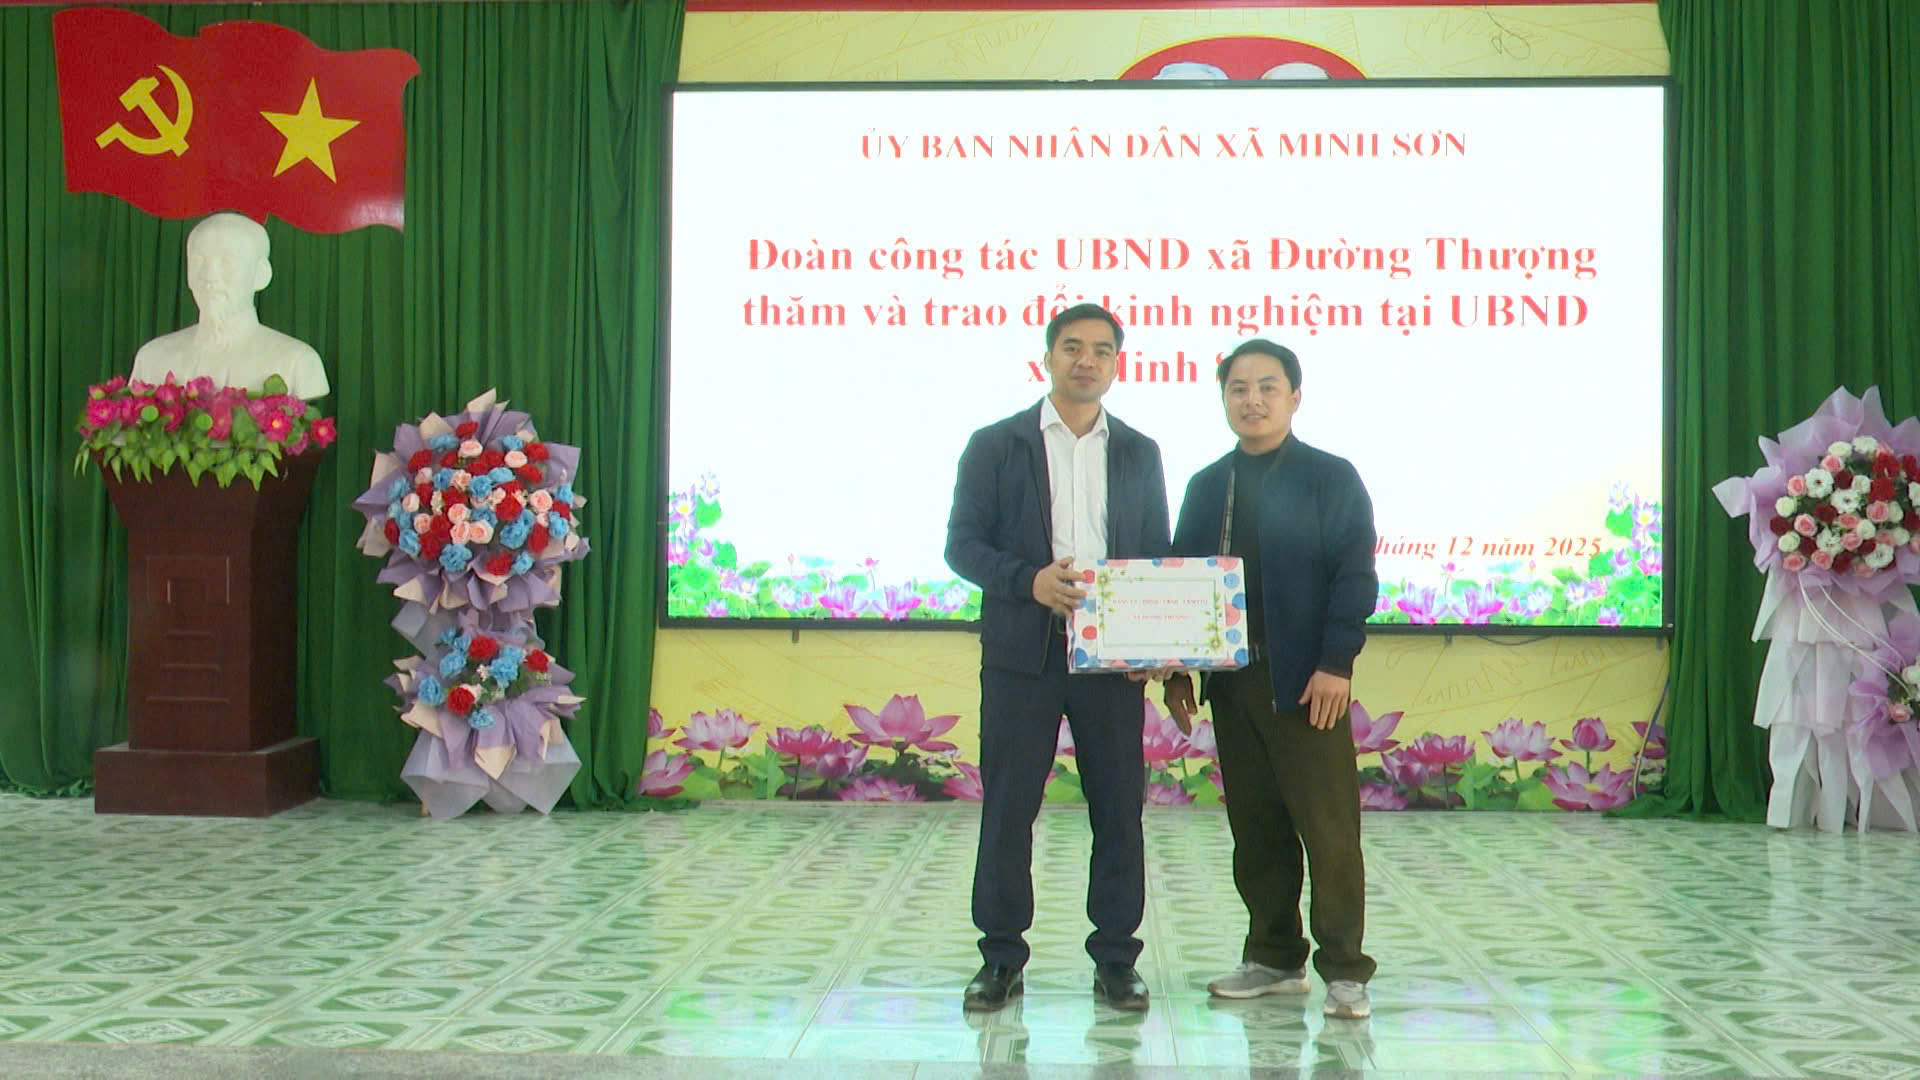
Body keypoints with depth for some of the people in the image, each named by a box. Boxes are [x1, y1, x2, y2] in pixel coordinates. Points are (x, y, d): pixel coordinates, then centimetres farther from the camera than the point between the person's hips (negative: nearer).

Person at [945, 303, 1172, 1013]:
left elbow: (1158, 556, 13)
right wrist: (1029, 581, -17)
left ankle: (1115, 960, 15)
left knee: (1119, 809, 4)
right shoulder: (995, 445, 4)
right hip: (1021, 654, -2)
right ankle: (1001, 957, 13)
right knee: (1007, 809, 2)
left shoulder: (1139, 453, 12)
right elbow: (963, 545, 0)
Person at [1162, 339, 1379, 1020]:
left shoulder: (1331, 478, -1)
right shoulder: (1207, 486, 14)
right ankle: (1274, 960, 22)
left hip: (1307, 682, -5)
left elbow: (1355, 576, -6)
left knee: (1328, 829, -3)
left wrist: (1336, 664, -14)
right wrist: (1176, 670, 8)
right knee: (1255, 830, 11)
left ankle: (1345, 971, 5)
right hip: (1231, 681, 5)